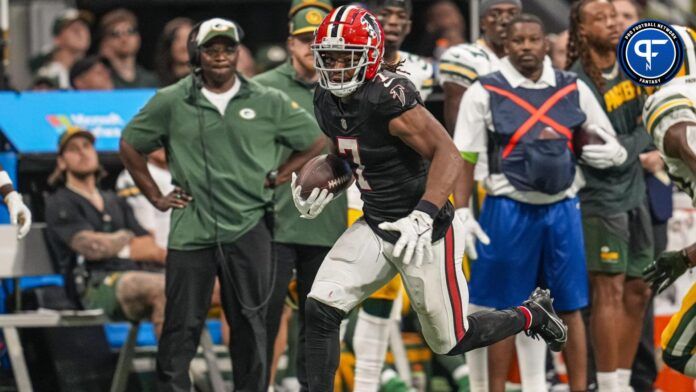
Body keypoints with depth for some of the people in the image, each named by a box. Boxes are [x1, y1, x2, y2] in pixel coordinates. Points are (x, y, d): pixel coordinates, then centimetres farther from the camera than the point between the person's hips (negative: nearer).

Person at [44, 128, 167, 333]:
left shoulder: (114, 201, 30)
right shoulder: (59, 204, 8)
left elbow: (149, 248, 21)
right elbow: (91, 247, -8)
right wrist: (125, 237, 9)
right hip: (96, 285, -7)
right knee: (162, 287, -36)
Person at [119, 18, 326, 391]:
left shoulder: (268, 102, 4)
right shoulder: (171, 102, 3)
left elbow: (314, 142, 13)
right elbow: (130, 145, 13)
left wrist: (275, 179, 5)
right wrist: (156, 197, 9)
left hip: (249, 230, 1)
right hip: (191, 230, -1)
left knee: (250, 326, 6)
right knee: (181, 326, 0)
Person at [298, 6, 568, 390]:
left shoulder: (389, 96, -25)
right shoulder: (327, 101, 1)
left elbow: (449, 156, -29)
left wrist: (422, 217, -40)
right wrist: (324, 192, 2)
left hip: (425, 229, -7)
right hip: (374, 225, 7)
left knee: (450, 341, 7)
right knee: (319, 311, -11)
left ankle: (533, 314, 33)